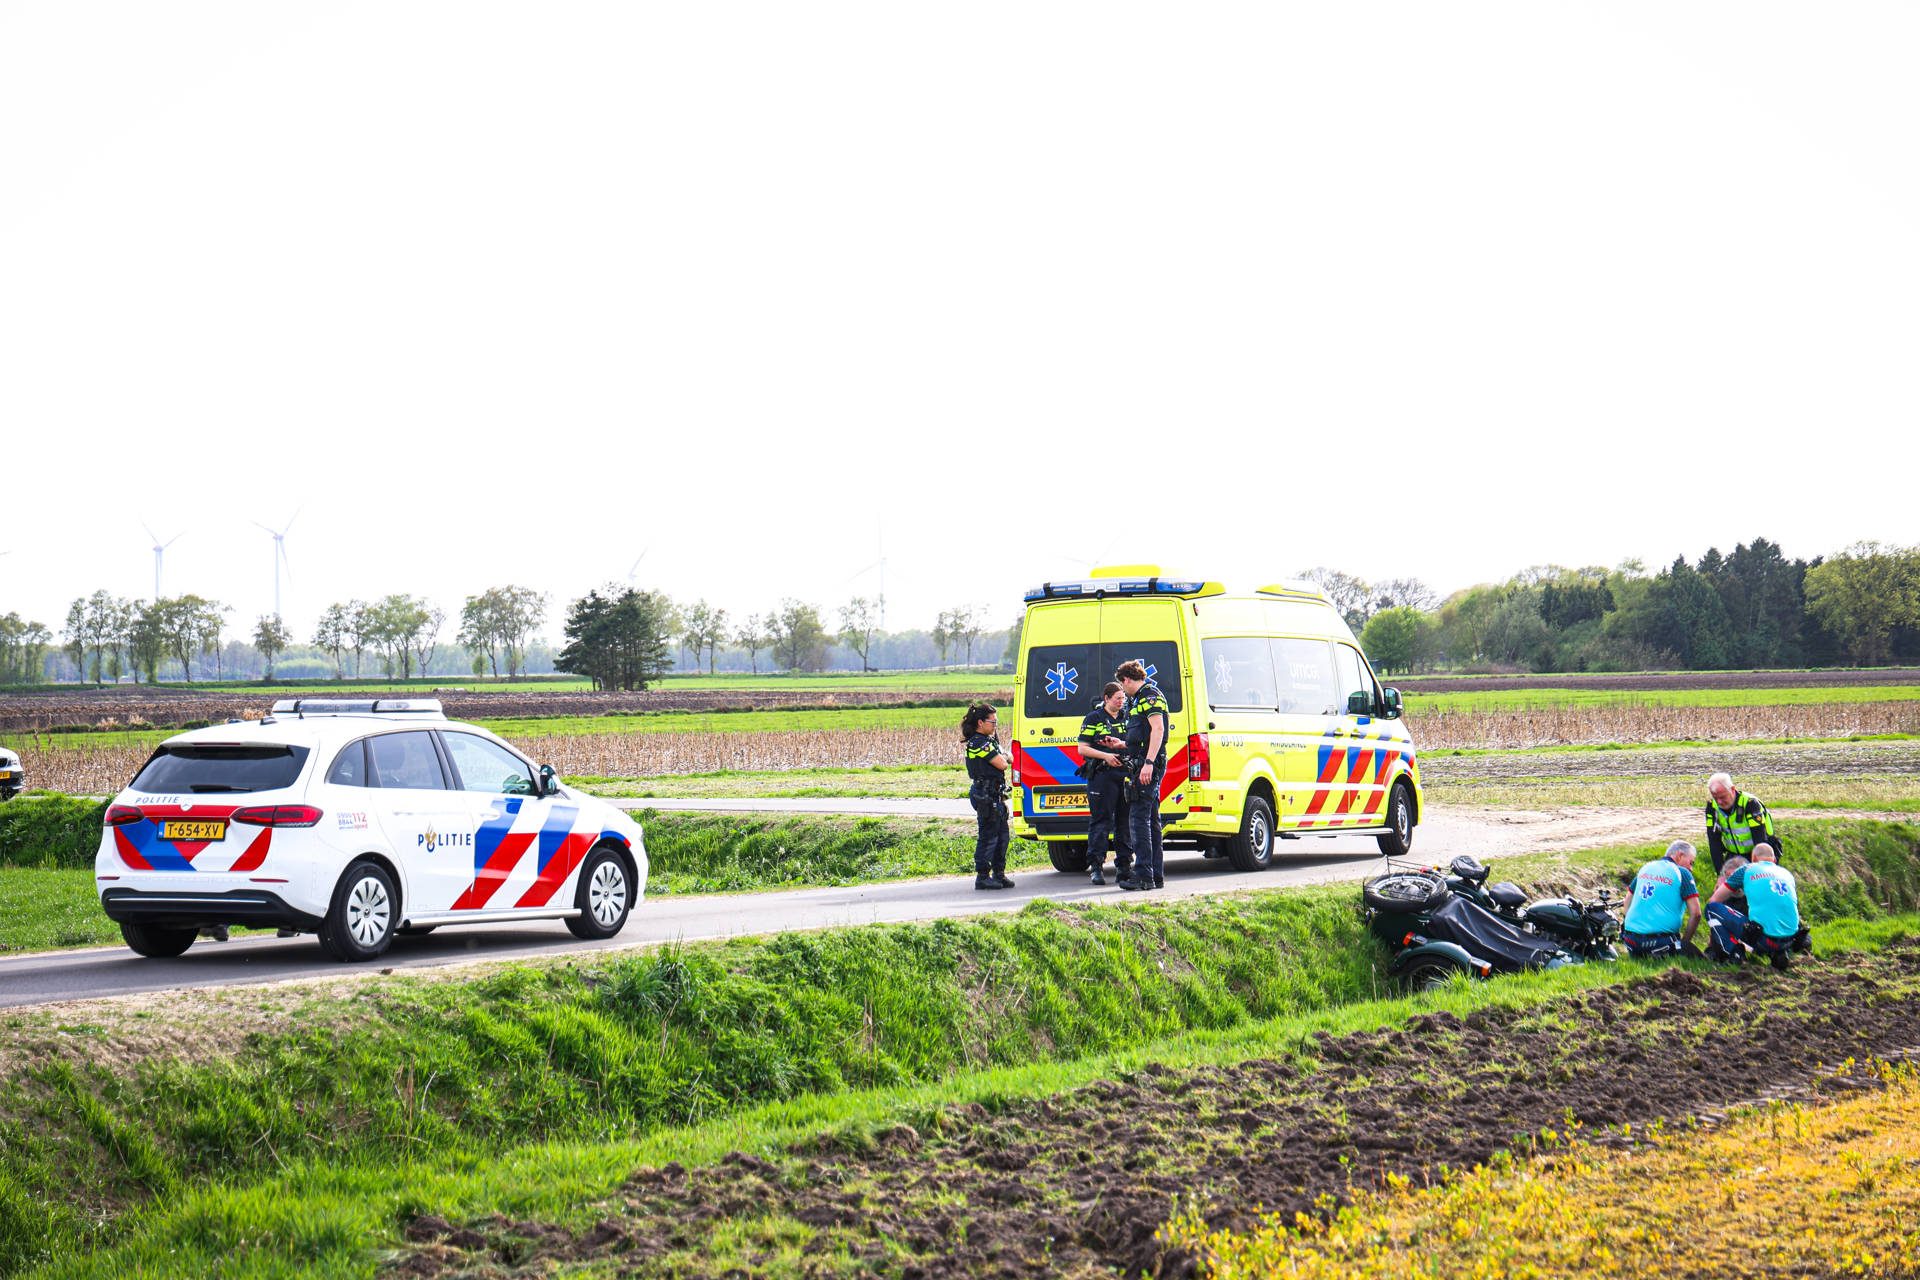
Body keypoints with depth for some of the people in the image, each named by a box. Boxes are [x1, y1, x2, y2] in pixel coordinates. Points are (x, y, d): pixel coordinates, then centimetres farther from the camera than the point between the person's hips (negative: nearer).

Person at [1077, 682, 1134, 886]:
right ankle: (1095, 866, -7)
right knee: (1101, 822, -7)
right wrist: (1105, 756, -14)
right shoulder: (1094, 718, 3)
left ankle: (1124, 866, 12)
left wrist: (1121, 744, -4)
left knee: (1125, 822, 6)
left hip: (1125, 774, 5)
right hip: (1101, 776, -5)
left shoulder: (1126, 719, 16)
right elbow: (1083, 748, -1)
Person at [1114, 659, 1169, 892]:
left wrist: (1148, 763, -26)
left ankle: (1144, 876, -16)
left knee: (1139, 818, -13)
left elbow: (1158, 729, -19)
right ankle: (1156, 875, 14)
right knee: (1151, 820, 11)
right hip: (1143, 765, 11)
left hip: (1149, 766, -11)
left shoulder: (1150, 695, -8)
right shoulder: (1139, 699, 22)